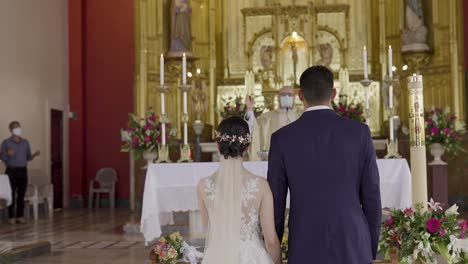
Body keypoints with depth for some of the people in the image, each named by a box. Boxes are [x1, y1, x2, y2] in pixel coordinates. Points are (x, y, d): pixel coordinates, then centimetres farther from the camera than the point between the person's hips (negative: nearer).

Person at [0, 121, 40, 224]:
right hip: (11, 171, -3)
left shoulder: (25, 142, 10)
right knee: (11, 195, -4)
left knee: (21, 195, 4)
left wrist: (34, 155, -5)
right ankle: (11, 217, 2)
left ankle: (20, 216, 10)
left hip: (23, 171, 3)